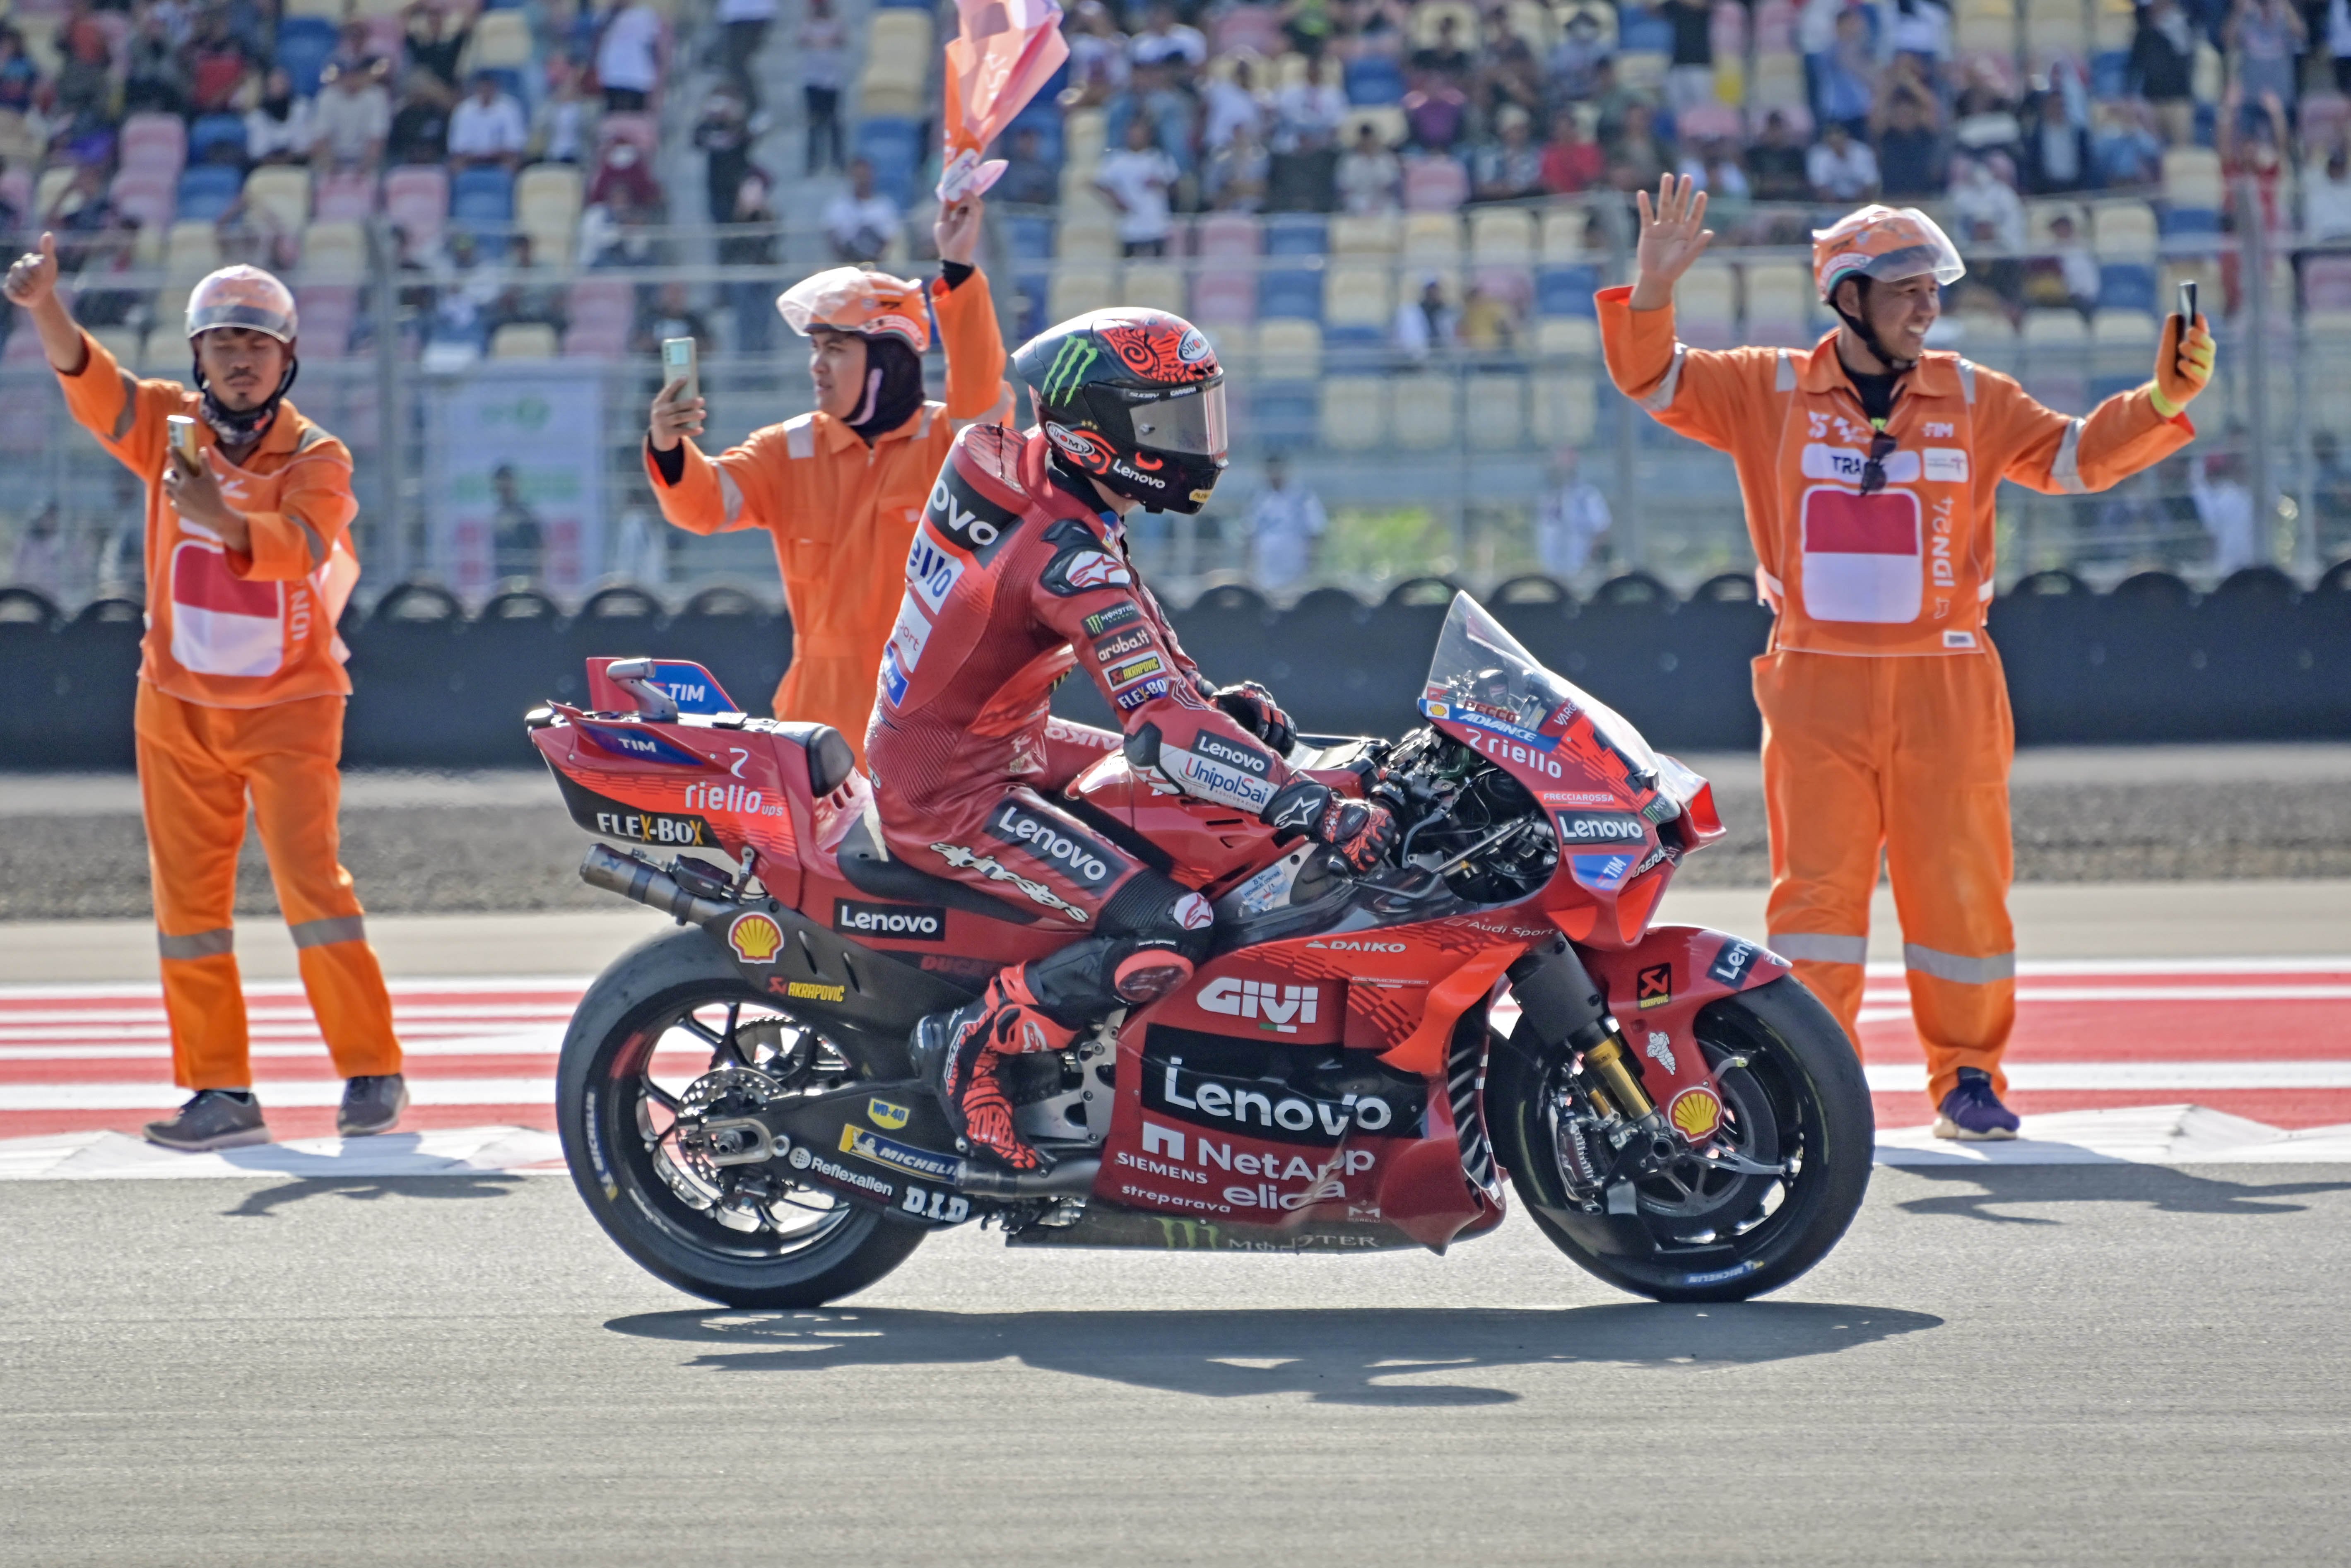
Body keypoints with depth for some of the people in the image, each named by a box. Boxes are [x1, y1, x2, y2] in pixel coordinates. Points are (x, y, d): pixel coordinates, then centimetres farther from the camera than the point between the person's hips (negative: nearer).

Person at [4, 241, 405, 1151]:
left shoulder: (317, 458, -7)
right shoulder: (170, 426, 1)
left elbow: (302, 545, -27)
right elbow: (86, 378, -16)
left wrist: (218, 517, -46)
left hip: (288, 703, -3)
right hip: (180, 704, 3)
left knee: (309, 877, -12)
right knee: (187, 899, 3)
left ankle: (371, 1070, -5)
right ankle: (219, 1092, 7)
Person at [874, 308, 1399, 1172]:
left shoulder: (998, 461, 1)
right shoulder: (1068, 555, -26)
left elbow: (1123, 626, 17)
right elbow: (1164, 728, -32)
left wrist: (1212, 698, 7)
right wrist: (1320, 810, -35)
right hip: (953, 800, -10)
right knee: (1171, 933, -22)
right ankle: (971, 1044, -8)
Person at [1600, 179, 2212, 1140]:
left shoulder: (1972, 401, 7)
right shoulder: (1771, 392, 5)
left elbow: (2074, 456, 7)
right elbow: (1655, 382, 5)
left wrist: (2161, 401, -8)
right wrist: (1652, 293, -12)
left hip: (1945, 689, 1)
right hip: (1818, 688, -1)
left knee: (1958, 886, 3)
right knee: (1817, 884, -2)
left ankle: (1967, 1077, 13)